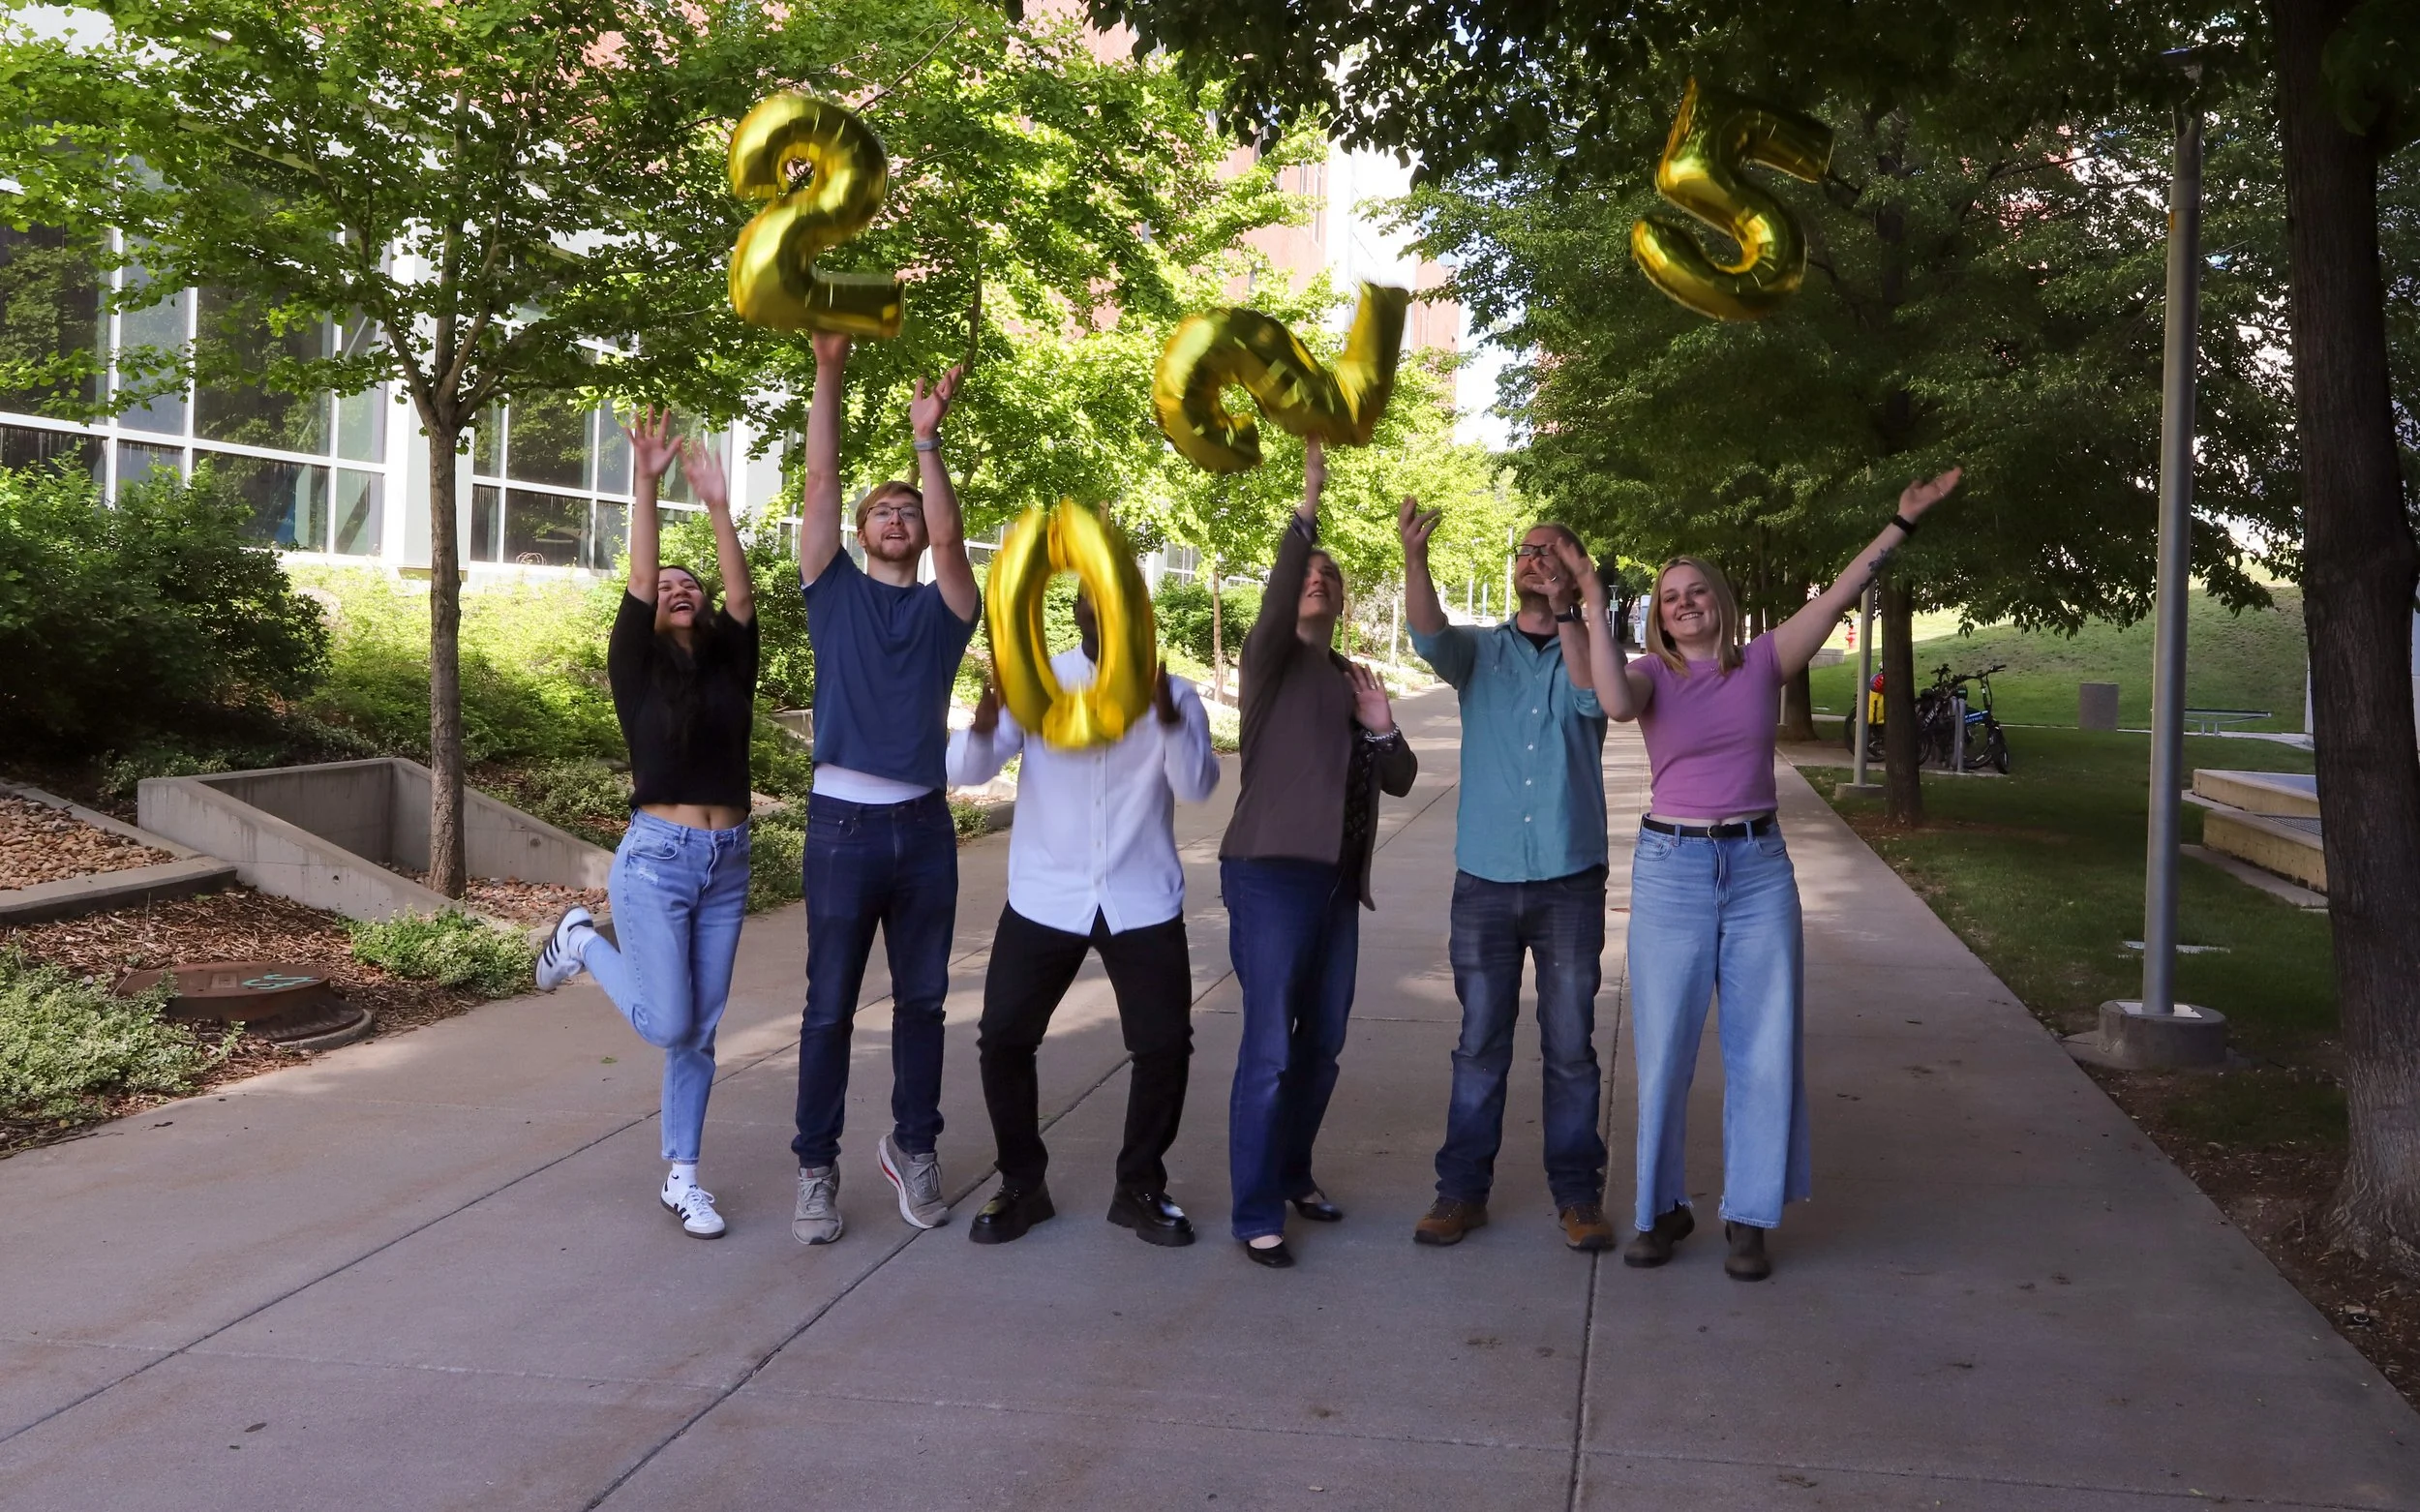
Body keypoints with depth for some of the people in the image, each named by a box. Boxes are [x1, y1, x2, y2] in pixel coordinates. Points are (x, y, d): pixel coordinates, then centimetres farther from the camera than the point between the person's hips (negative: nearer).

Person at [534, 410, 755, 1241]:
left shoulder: (730, 665, 7)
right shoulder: (637, 669, -1)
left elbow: (742, 594, -8)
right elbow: (638, 584, -13)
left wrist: (718, 505, -15)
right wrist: (647, 485, -21)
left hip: (728, 862, 4)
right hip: (657, 859, -4)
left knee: (699, 1032, 8)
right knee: (667, 1024, -4)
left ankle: (682, 1179, 18)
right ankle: (583, 940, 23)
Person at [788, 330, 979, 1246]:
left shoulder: (946, 608, 8)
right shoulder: (836, 592, 6)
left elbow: (948, 533, -11)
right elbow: (820, 482, -3)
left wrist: (926, 441, -22)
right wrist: (829, 371, -10)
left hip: (924, 827, 2)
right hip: (844, 825, -2)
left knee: (921, 1000, 11)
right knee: (830, 1007, 3)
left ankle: (912, 1148, 26)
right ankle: (817, 1168, 13)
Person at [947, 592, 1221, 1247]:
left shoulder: (1171, 693, 1)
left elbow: (1197, 785, -15)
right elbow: (965, 770, -10)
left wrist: (1167, 717, -34)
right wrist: (986, 721, -33)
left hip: (1143, 904, 0)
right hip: (1044, 899, 0)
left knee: (1165, 1045, -1)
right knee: (1003, 1039, -2)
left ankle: (1141, 1188, 20)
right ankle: (1021, 1185, 18)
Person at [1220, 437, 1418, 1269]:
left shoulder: (1353, 678, 17)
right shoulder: (1272, 659, -1)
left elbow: (1400, 779, 15)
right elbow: (1275, 597, -24)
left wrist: (1381, 728, -5)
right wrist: (1306, 510, -34)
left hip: (1337, 880, 7)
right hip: (1272, 874, -7)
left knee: (1322, 1044, 13)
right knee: (1269, 1050, -8)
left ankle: (1292, 1172, 31)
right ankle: (1255, 1213, 0)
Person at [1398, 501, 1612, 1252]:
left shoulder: (1590, 649, 6)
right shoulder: (1481, 649, 7)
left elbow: (1595, 698, -16)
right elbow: (1430, 637, -15)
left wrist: (1564, 611, -24)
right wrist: (1414, 559, -33)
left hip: (1570, 880, -1)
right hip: (1485, 879, 1)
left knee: (1571, 1047, 6)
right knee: (1479, 1045, 7)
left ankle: (1578, 1194, 17)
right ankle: (1462, 1190, 17)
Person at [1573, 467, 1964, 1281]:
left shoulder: (1762, 662, 5)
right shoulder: (1652, 674, -1)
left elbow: (1840, 595, 0)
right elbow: (1615, 701, -24)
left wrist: (1903, 520, -3)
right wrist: (1594, 605, -24)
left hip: (1759, 869, 2)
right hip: (1672, 869, -2)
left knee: (1764, 1047, 3)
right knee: (1664, 1048, 2)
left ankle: (1748, 1216, 15)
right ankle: (1662, 1208, 18)